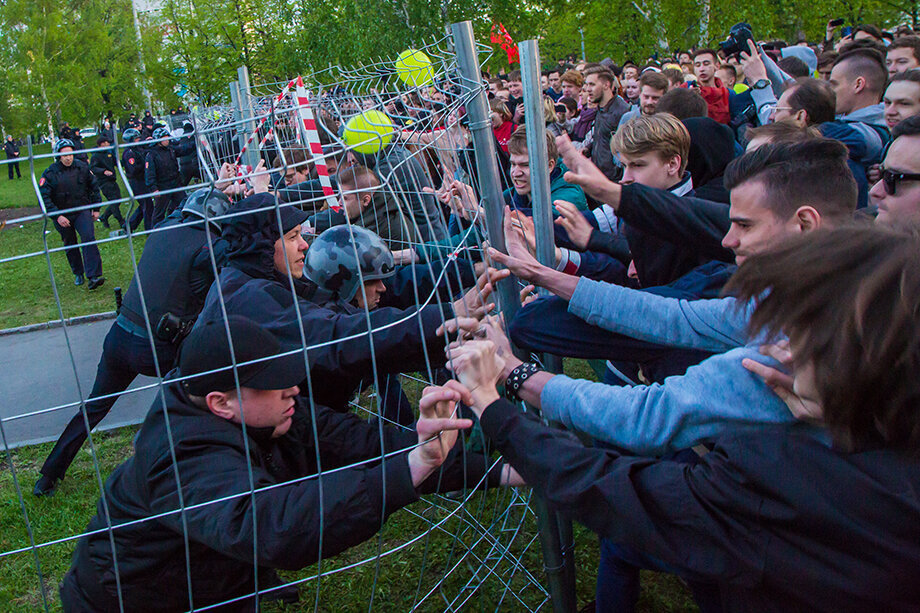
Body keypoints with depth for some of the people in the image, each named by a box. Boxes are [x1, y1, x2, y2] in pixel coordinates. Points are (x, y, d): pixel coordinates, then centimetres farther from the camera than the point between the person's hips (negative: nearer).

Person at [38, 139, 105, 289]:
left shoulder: (82, 167, -2)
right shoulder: (49, 174, -11)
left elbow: (94, 187, 11)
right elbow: (44, 198, -12)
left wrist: (96, 208, 10)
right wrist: (57, 216, -22)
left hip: (82, 211, 0)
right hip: (62, 215, 0)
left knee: (88, 238, -19)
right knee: (70, 246, 13)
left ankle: (94, 276, -24)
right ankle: (78, 274, 33)